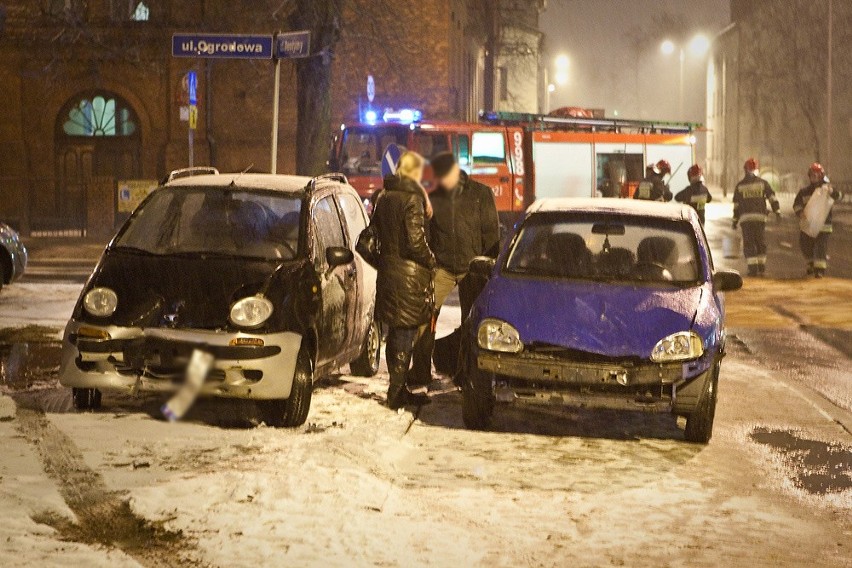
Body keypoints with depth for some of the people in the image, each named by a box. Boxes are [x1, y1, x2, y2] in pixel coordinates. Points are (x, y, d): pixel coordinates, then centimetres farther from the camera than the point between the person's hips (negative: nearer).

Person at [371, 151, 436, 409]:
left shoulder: (384, 197, 9)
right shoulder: (412, 198, -14)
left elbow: (375, 233, 12)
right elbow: (415, 240, -18)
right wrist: (430, 261, -3)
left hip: (387, 269, 8)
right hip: (410, 274, -8)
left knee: (395, 332, 14)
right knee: (406, 332, -3)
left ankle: (397, 389, 21)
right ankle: (398, 392, -1)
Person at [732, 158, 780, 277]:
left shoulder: (740, 186, 7)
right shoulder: (763, 183, 5)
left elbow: (736, 204, 9)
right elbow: (772, 198, -1)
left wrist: (735, 220, 15)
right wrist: (777, 211, 2)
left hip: (745, 218, -1)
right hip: (760, 217, 1)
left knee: (749, 244, 1)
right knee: (761, 243, 13)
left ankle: (753, 268, -7)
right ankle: (761, 267, 16)